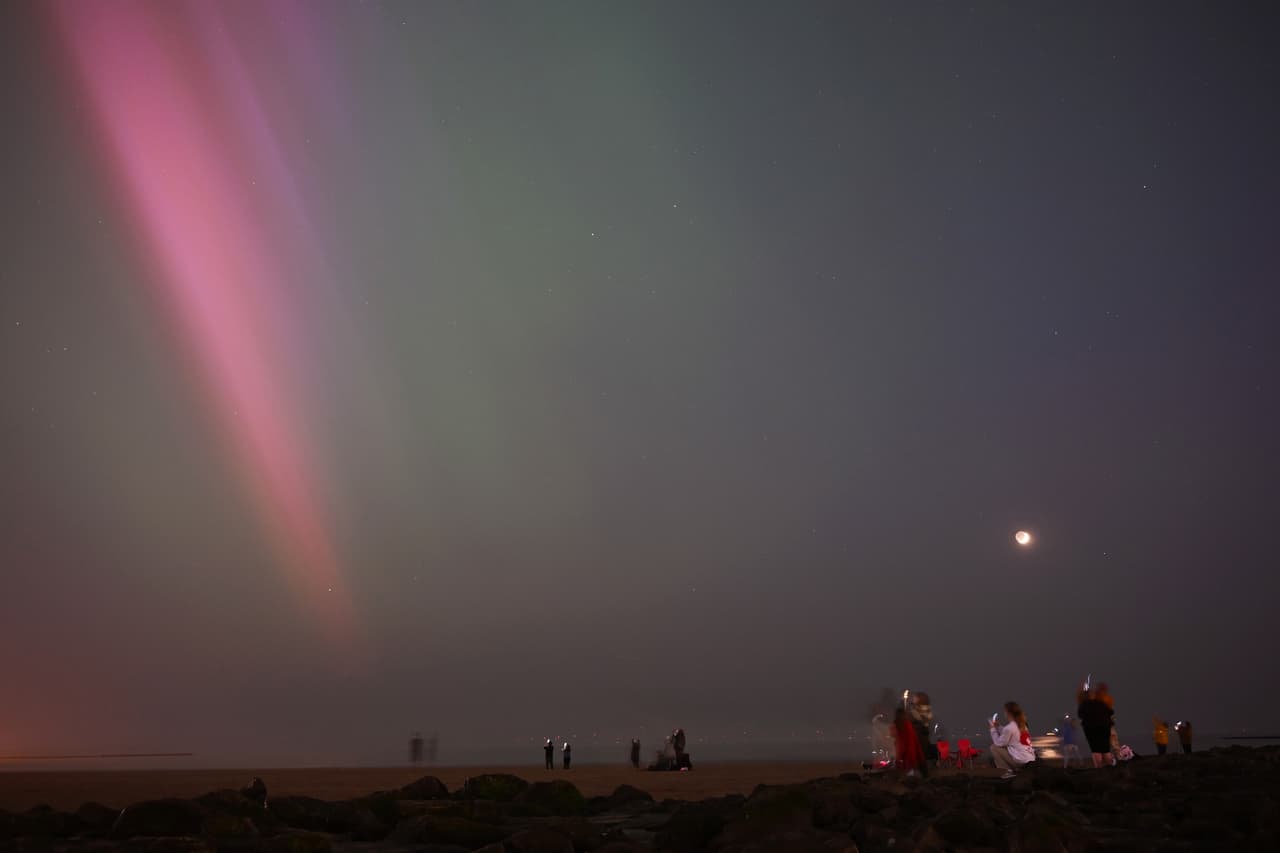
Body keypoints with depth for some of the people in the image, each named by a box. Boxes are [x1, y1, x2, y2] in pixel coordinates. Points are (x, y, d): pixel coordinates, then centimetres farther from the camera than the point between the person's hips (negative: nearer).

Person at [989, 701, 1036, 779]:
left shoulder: (1009, 728, -17)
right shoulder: (1021, 724, 10)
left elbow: (998, 743, -8)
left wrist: (993, 728, 1)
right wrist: (998, 726, 17)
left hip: (1021, 760, -9)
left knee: (994, 747, 1)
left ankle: (1010, 771, -1)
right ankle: (1013, 769, 14)